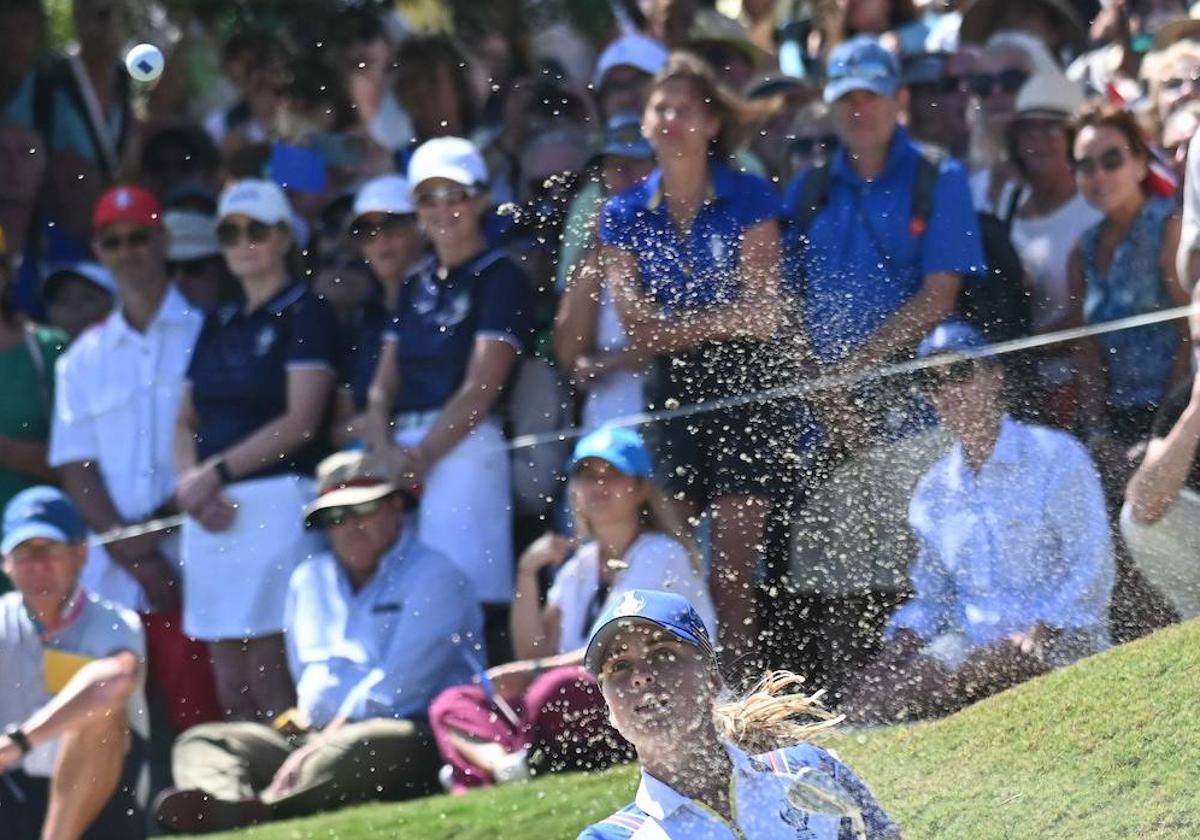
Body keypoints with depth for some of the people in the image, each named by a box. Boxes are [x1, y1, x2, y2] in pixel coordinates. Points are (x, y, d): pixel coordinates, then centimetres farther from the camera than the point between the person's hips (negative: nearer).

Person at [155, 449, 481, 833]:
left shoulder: (434, 578, 2)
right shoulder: (309, 579, 24)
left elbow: (394, 687, -8)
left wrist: (323, 744, -14)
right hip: (315, 734, 6)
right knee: (200, 741, -9)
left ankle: (256, 814, -62)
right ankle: (228, 805, -47)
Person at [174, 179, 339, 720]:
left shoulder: (305, 315, 0)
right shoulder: (218, 325, 20)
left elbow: (301, 421, -9)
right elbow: (187, 420, 17)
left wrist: (215, 472, -12)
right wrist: (191, 482, -3)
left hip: (277, 498, -7)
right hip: (212, 511, 7)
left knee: (268, 678, -12)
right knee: (230, 687, 3)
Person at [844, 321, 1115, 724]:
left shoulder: (1056, 457, -2)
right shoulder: (935, 490, 16)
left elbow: (1093, 569, -8)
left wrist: (1037, 634, -20)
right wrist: (904, 640, 1)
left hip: (1059, 641, -5)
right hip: (973, 643, 5)